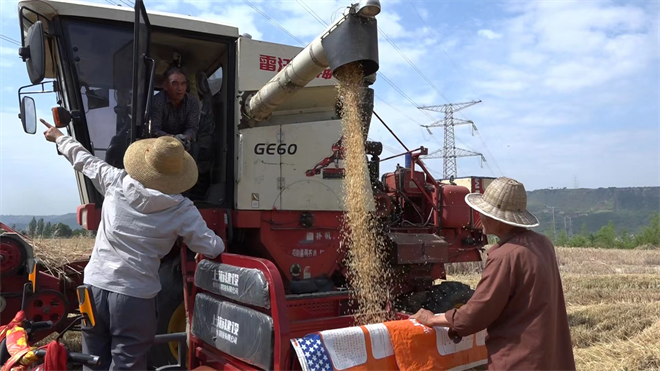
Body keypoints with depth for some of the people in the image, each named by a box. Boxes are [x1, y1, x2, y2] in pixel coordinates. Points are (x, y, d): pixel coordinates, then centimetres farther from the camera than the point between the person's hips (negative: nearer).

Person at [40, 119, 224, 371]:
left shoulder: (114, 182, -1)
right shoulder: (182, 211, -9)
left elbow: (84, 160, 17)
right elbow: (213, 249, -8)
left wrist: (59, 137, 36)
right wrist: (216, 244, 17)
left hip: (95, 286, 4)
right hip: (135, 296, -4)